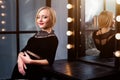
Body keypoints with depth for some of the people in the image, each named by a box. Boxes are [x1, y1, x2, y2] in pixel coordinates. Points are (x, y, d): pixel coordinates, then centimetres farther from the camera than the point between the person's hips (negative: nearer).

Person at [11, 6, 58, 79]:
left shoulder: (53, 39, -9)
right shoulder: (37, 35, 11)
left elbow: (50, 61, -16)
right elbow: (23, 50, 8)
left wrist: (31, 61, -21)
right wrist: (20, 59, -12)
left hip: (33, 73, -6)